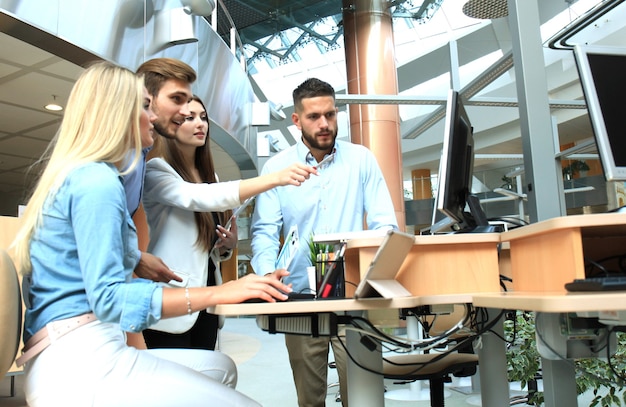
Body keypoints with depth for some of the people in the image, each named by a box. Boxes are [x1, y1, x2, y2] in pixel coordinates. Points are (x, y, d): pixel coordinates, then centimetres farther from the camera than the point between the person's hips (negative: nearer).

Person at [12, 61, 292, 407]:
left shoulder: (83, 176, 19)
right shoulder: (96, 180, -14)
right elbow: (108, 298, -23)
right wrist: (218, 293, -26)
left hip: (76, 358, 11)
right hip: (80, 365, -11)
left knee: (221, 367, 16)